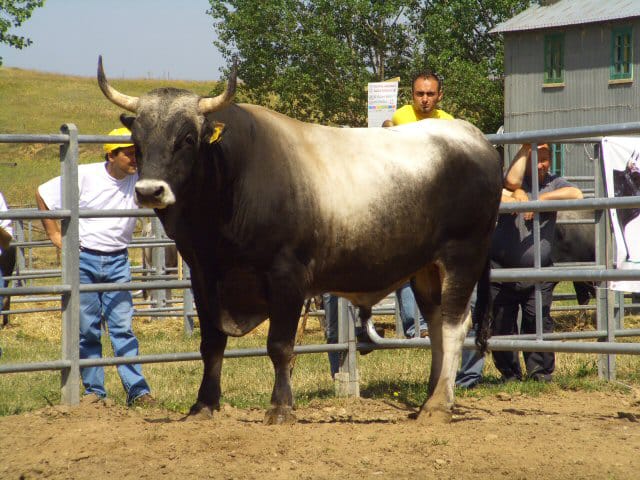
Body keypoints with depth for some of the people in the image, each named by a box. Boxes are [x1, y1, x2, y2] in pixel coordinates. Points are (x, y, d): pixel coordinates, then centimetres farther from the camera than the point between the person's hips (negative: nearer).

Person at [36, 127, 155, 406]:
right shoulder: (85, 176, -7)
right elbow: (42, 195, 4)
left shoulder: (140, 179, -2)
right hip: (83, 259, -1)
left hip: (117, 261, 1)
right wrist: (54, 235, 2)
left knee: (122, 327, -5)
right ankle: (94, 390, 11)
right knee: (87, 328, 3)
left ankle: (137, 391, -7)